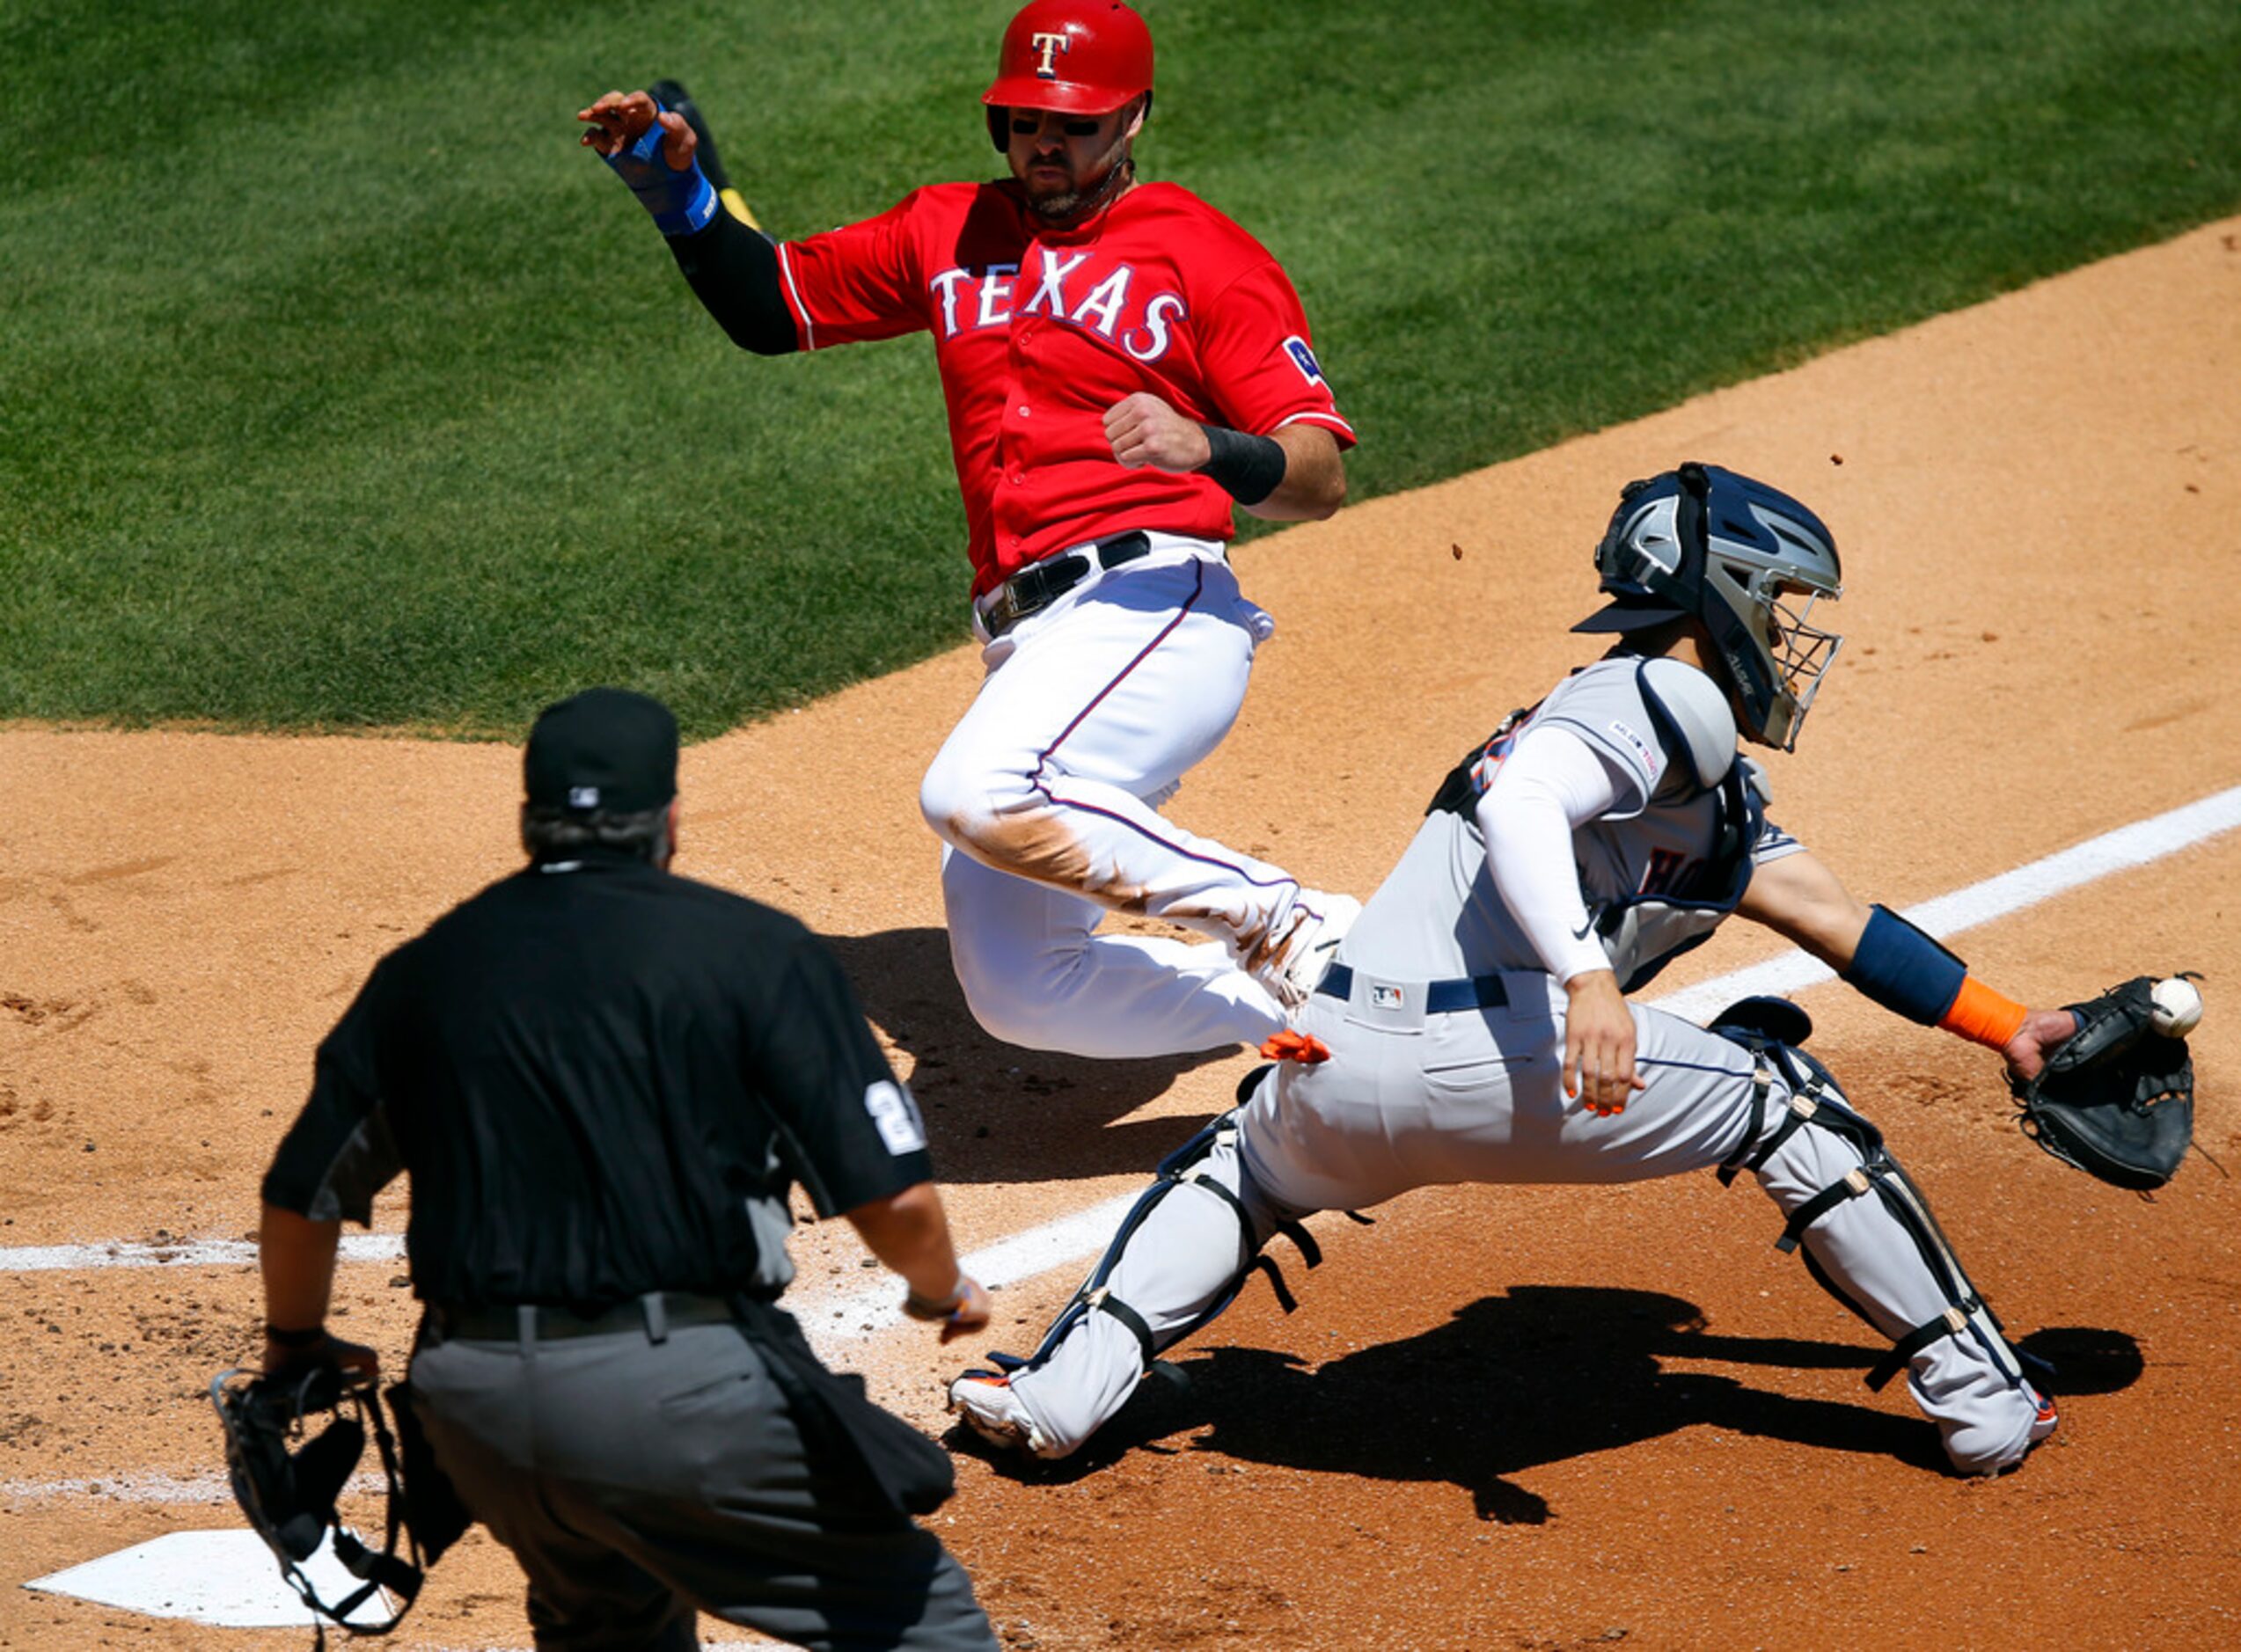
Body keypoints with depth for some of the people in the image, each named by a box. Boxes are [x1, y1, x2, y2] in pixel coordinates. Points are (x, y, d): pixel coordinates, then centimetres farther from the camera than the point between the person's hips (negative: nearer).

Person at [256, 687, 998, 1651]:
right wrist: (940, 1294, 13)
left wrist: (295, 1343, 36)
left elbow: (300, 1197, 17)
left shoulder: (422, 971, 11)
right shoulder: (753, 949, -2)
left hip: (471, 1408, 5)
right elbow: (890, 1196, -8)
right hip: (685, 1391, -5)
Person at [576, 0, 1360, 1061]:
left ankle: (1285, 924, -18)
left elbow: (1321, 479, -5)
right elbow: (767, 307, 22)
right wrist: (675, 191, 6)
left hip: (1153, 604, -7)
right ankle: (1312, 998, 20)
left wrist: (1209, 449, -26)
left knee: (978, 796, -34)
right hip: (1019, 644, 7)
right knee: (1017, 993, 3)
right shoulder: (949, 234, 19)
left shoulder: (1203, 251, 2)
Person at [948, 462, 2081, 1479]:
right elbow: (1521, 803, -17)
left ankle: (1063, 1387, 21)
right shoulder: (1674, 697, 2)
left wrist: (2006, 1027, 32)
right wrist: (1587, 974, -31)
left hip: (1337, 1075, 9)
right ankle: (1979, 1399, 16)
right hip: (1500, 1055, -9)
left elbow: (1835, 921, 33)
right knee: (1777, 1094, 12)